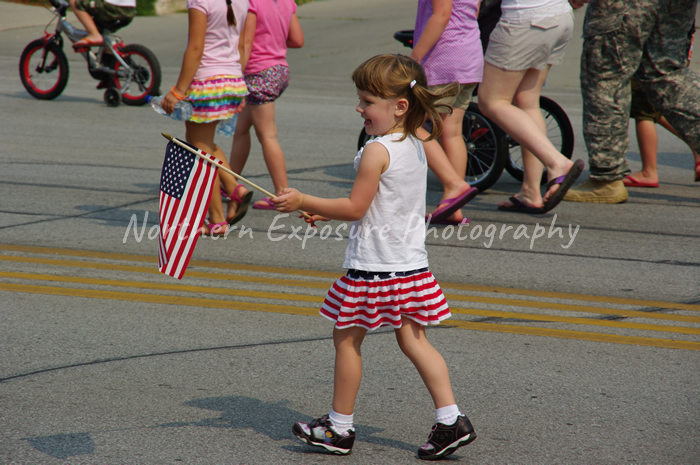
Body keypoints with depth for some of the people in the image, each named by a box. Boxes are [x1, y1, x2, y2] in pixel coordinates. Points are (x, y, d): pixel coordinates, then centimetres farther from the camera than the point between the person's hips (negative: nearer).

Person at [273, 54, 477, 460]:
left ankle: (340, 427, 15)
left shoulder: (377, 152, -18)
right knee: (413, 340, 10)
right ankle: (451, 419, 2)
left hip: (374, 266, -8)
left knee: (347, 338, 6)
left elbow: (355, 208, -17)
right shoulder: (416, 147, 9)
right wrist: (329, 212, 21)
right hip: (412, 263, 8)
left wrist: (304, 202, -10)